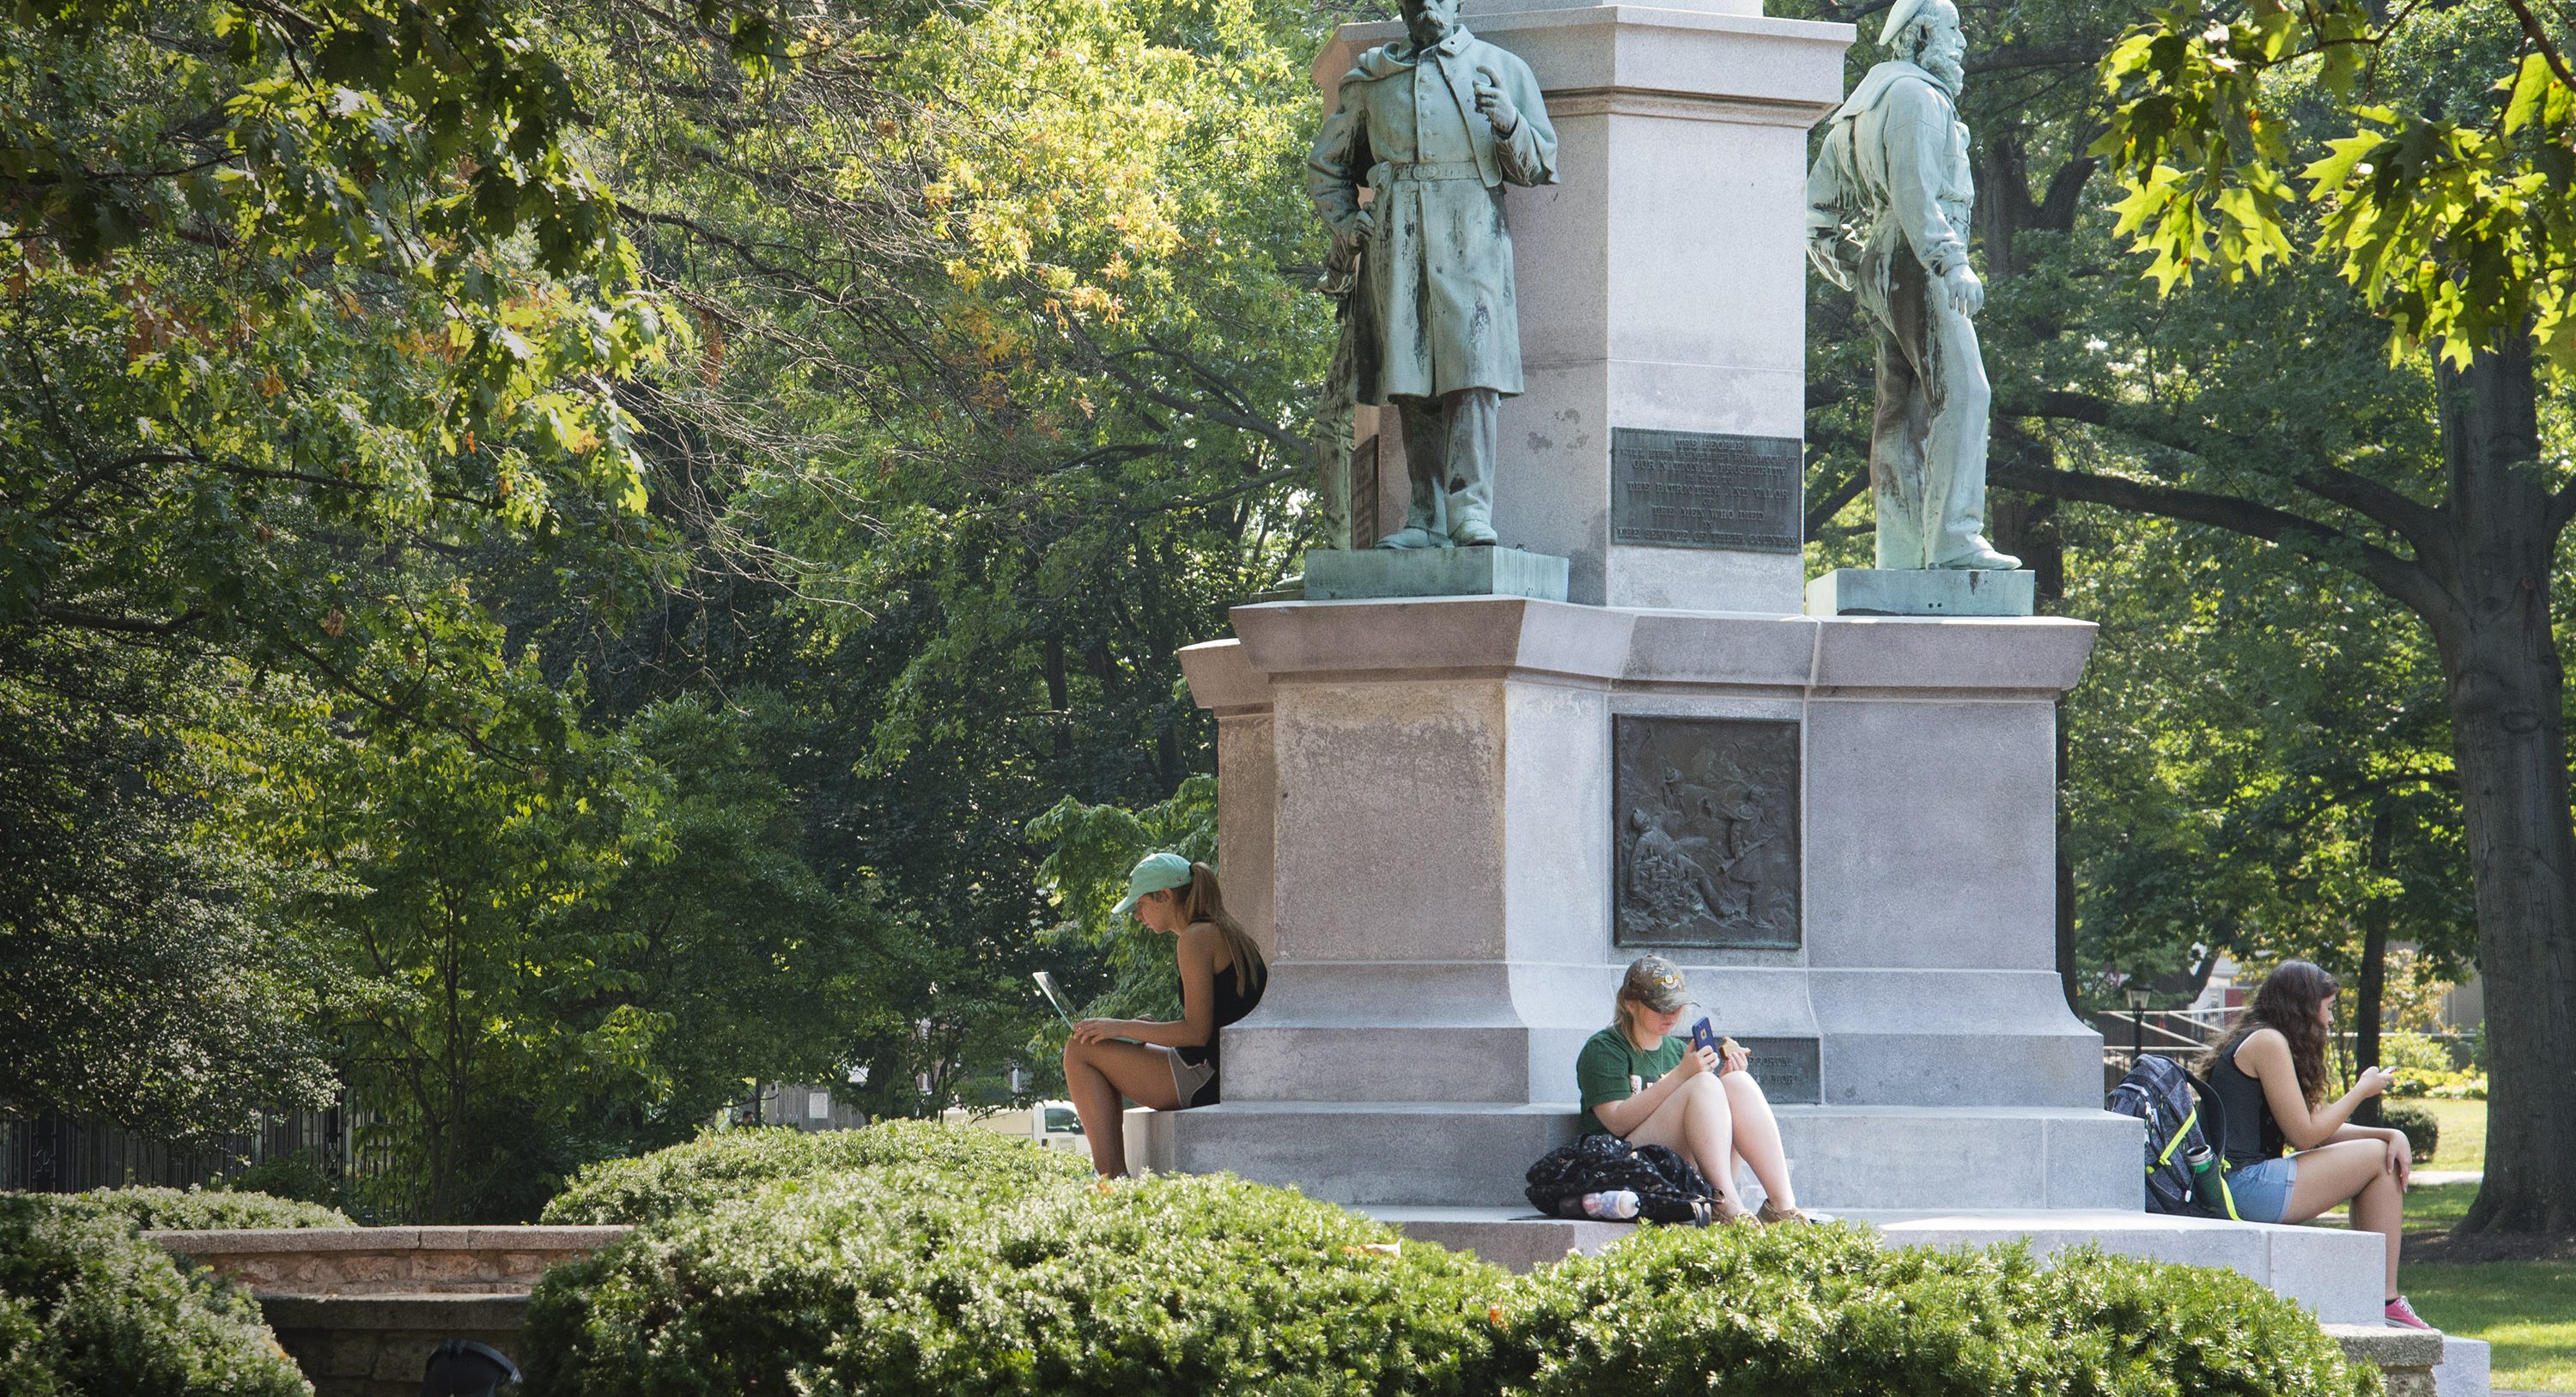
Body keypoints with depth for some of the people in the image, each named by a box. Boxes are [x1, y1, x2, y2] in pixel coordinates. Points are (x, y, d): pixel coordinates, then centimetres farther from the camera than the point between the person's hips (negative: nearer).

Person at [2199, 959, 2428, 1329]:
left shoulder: (2256, 1041, 22)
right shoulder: (2267, 1042, -8)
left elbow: (2315, 1129, 19)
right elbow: (2305, 1135, -12)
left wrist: (2393, 1135, 5)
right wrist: (2361, 1091, 2)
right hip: (2246, 1185, -10)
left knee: (2386, 1150, 18)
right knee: (2377, 1159, -2)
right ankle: (2385, 1302, -2)